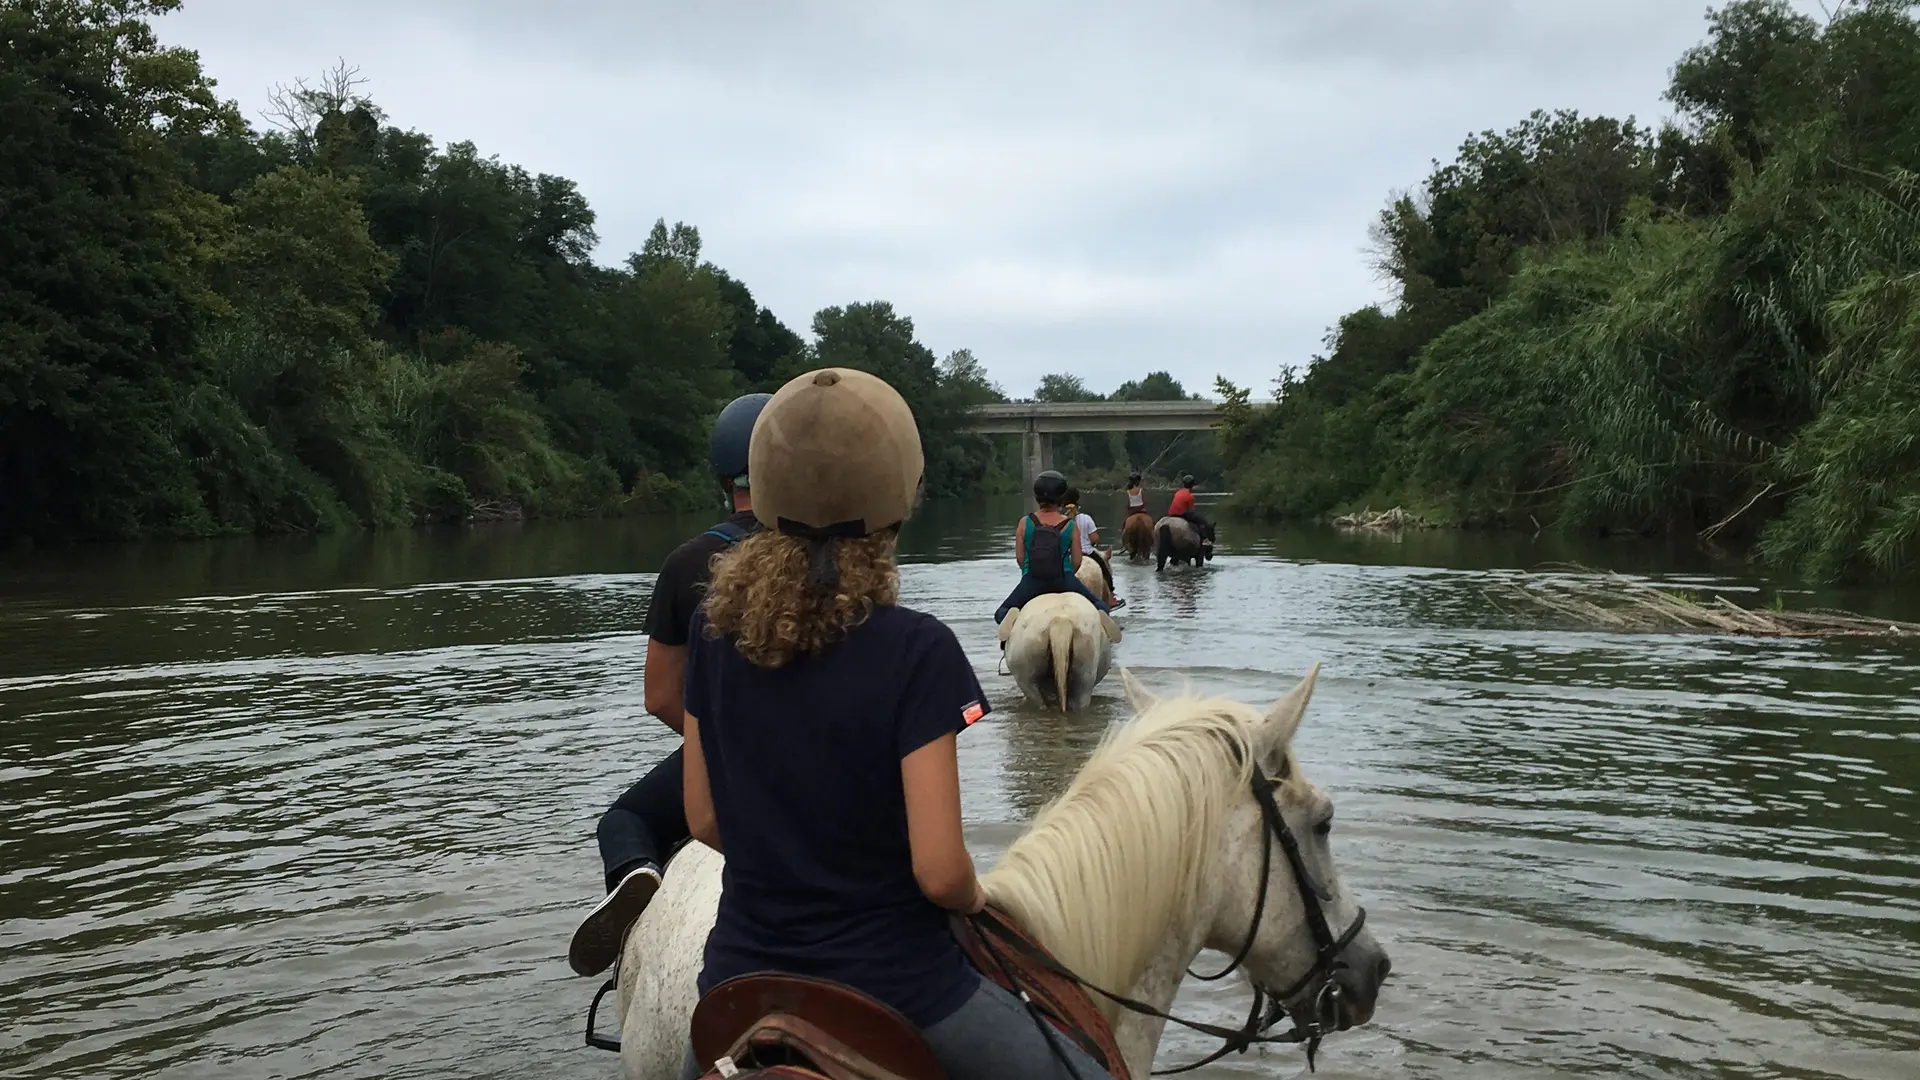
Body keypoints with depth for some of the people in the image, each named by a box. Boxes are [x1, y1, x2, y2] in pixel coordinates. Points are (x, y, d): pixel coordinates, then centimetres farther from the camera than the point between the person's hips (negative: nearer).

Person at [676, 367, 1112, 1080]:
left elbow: (705, 821, 3)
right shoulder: (916, 652, -21)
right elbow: (939, 870, -21)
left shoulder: (716, 632, -6)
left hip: (742, 976, 5)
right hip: (894, 990, -4)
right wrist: (972, 899, 0)